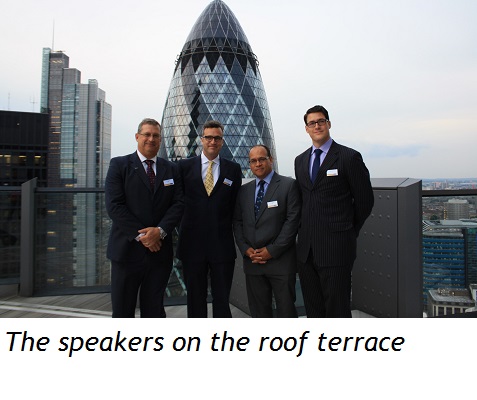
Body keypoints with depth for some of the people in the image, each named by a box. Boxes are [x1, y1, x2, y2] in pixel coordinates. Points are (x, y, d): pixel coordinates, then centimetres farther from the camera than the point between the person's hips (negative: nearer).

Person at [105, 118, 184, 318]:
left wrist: (160, 230, -14)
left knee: (154, 310, 13)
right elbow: (114, 205, -9)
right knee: (122, 310, 8)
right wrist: (140, 235, -15)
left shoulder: (171, 169, 11)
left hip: (160, 250, 3)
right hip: (128, 249, -2)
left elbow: (178, 204, 2)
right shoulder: (119, 164, 1)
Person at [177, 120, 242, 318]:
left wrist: (226, 229, 4)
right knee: (195, 299, 12)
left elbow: (235, 205, 8)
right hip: (193, 244, 0)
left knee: (222, 299, 8)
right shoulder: (184, 166, 4)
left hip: (222, 244, 0)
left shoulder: (233, 169, 6)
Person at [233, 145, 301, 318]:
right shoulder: (244, 190, 13)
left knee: (286, 308, 4)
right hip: (252, 261, 4)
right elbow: (237, 222, 12)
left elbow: (293, 220, -8)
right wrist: (246, 249, -3)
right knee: (258, 310, 11)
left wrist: (272, 250, -12)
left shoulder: (289, 185, -2)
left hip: (280, 260, -4)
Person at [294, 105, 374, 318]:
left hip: (335, 247, -5)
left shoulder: (349, 157, -5)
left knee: (337, 308, 2)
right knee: (313, 308, 14)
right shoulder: (300, 160, 13)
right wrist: (307, 229, 12)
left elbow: (364, 200, -1)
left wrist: (349, 231, 5)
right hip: (306, 247, 6)